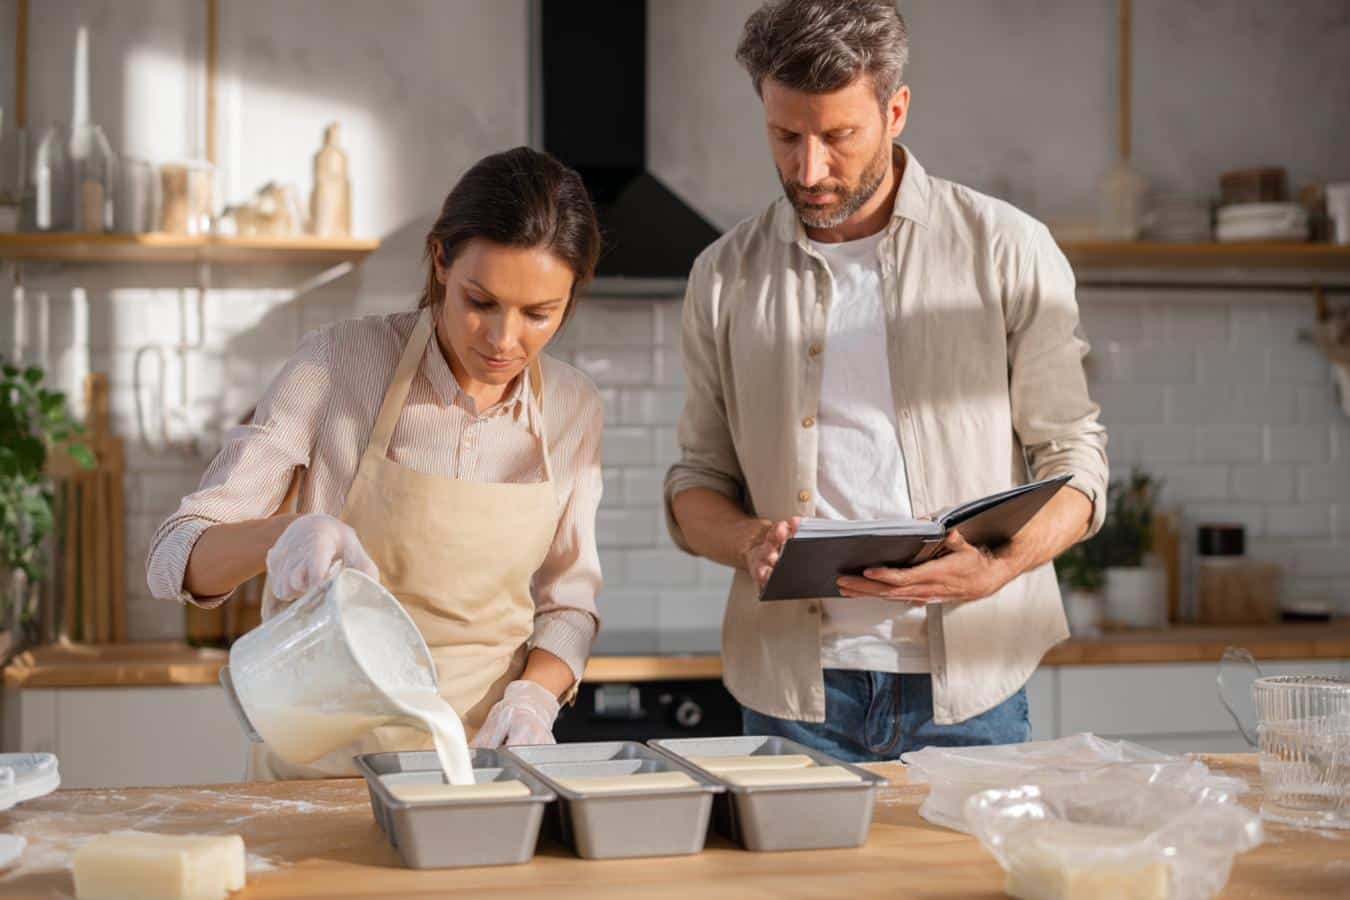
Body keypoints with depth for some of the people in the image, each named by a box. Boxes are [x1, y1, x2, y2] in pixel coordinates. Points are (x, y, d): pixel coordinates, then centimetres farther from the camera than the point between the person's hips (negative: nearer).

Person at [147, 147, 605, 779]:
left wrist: (533, 694, -8)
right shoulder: (339, 363, -9)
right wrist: (283, 535, -29)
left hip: (485, 751, 3)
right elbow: (177, 559, -9)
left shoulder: (573, 408, 2)